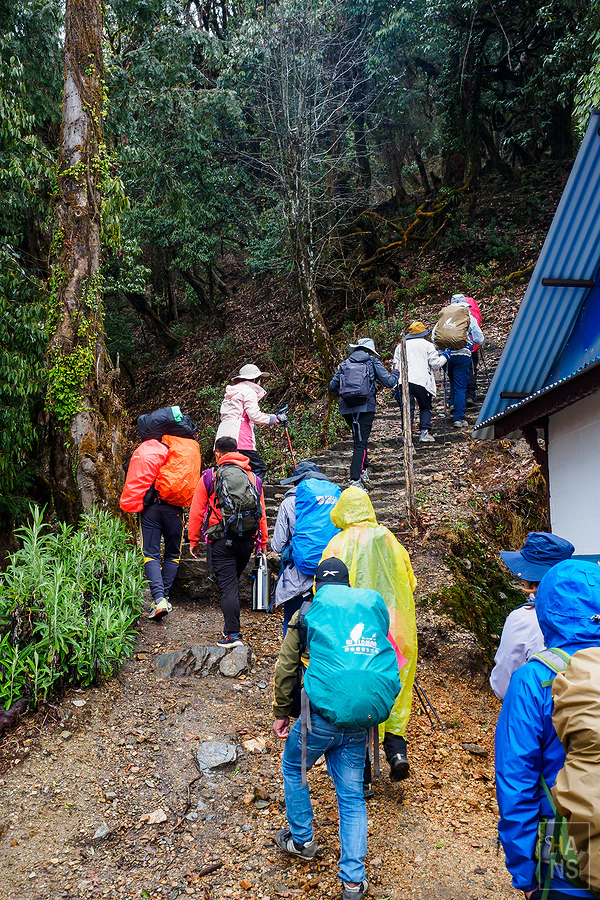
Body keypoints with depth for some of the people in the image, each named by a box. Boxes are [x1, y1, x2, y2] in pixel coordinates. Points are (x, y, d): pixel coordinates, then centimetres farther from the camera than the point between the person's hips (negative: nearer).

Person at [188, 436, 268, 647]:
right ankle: (231, 626, 28)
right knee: (233, 582, 20)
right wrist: (262, 543, 19)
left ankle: (233, 635, -5)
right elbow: (261, 513, 13)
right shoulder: (253, 478, 11)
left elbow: (196, 511, 0)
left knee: (227, 587, -3)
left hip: (221, 540, -4)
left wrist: (194, 540, 9)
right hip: (247, 540, 4)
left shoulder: (209, 477, 0)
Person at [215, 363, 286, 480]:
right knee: (259, 468, -7)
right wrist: (275, 419, 2)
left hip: (223, 437, 9)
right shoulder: (249, 391, 0)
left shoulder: (232, 393, 28)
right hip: (239, 437, -9)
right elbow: (255, 416, -9)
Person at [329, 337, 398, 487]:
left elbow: (332, 386, 10)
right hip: (365, 407, -4)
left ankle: (363, 470, 27)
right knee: (361, 443, -5)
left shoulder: (345, 364, 13)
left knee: (359, 439, 25)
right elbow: (389, 382, 1)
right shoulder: (373, 362, 6)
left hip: (346, 408, 4)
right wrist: (395, 373, 22)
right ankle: (355, 479, -14)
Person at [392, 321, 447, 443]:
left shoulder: (400, 346, 23)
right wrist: (444, 356, 23)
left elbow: (396, 366, 19)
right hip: (421, 381, -2)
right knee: (425, 407, 14)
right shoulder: (427, 345, 11)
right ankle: (424, 432, 3)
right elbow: (435, 364, 5)